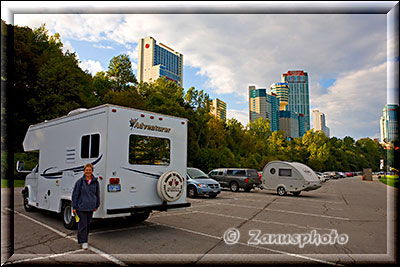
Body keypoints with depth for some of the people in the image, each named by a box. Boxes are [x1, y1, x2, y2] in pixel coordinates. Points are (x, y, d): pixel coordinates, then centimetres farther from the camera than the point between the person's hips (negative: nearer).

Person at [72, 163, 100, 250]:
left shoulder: (95, 182, 4)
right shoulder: (80, 182, -4)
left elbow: (97, 194, 14)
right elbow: (75, 194, -2)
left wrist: (97, 205, 15)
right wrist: (74, 207, -3)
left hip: (91, 207, 4)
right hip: (81, 207, -3)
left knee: (88, 224, 13)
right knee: (83, 225, -3)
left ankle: (84, 239, 29)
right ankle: (84, 242, 6)